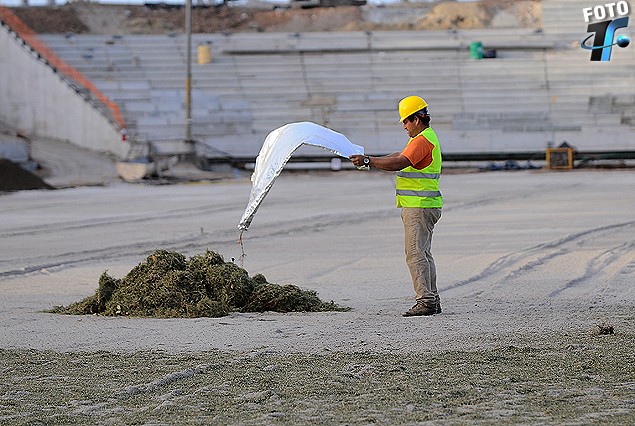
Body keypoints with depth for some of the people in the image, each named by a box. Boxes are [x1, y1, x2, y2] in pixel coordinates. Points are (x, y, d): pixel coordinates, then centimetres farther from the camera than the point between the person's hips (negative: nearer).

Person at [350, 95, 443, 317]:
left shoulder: (422, 141, -16)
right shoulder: (426, 137, 19)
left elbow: (399, 163, -26)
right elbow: (400, 156, 25)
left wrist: (368, 161, -24)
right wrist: (373, 161, 16)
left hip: (419, 207, -11)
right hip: (424, 206, 11)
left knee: (416, 254, -12)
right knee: (423, 253, 13)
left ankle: (426, 301, -15)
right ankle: (432, 300, 16)